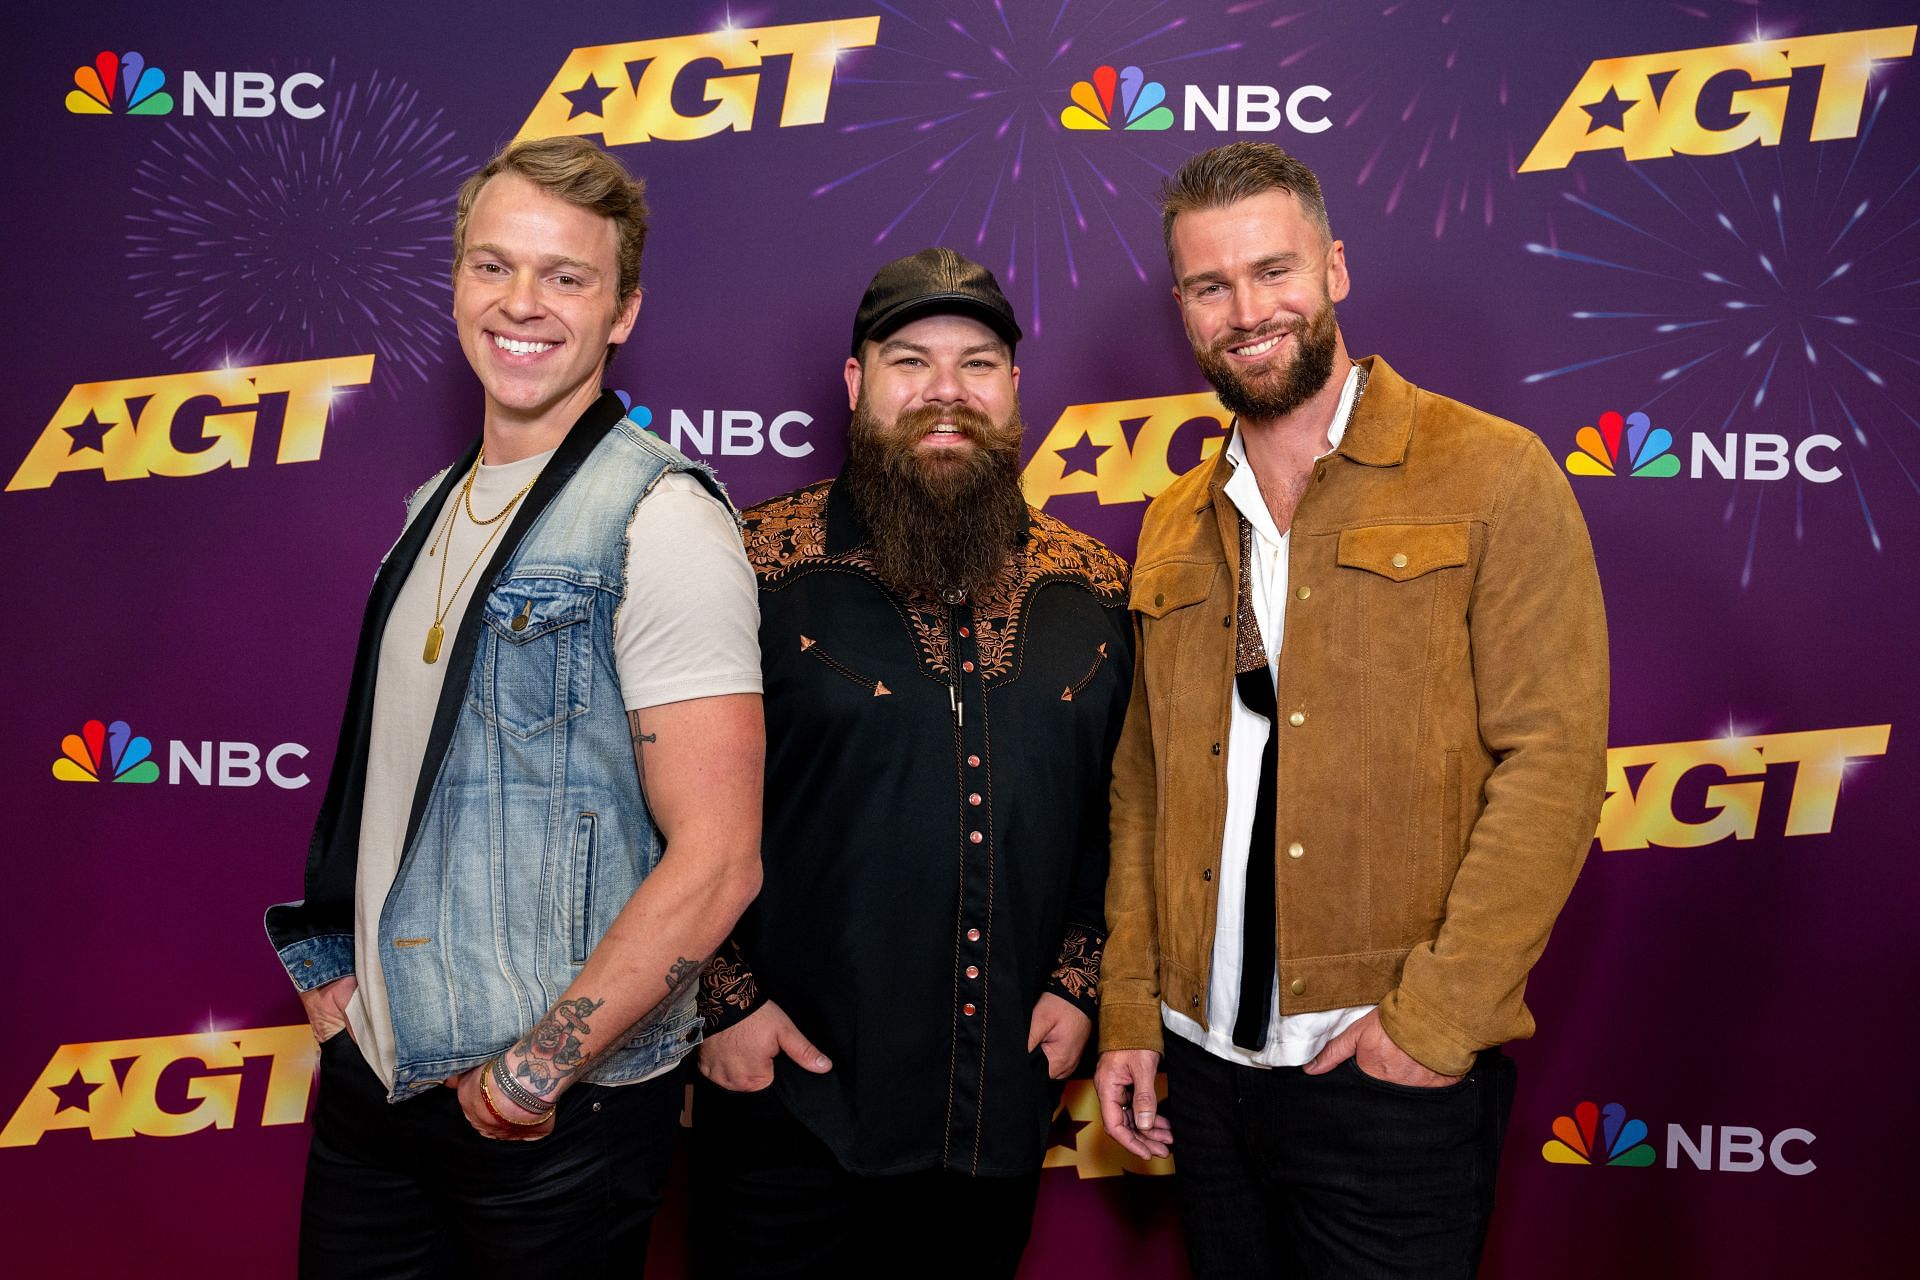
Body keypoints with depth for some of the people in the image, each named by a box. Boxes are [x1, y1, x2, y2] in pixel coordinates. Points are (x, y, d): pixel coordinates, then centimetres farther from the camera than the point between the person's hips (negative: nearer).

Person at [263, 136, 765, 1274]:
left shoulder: (660, 520, -17)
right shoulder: (437, 508, 8)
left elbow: (715, 861, -22)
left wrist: (532, 1072, -17)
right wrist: (332, 961, 7)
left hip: (554, 1112, -7)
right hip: (373, 1073, 7)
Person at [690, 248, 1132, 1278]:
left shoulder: (1091, 589, 4)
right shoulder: (762, 566, -8)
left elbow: (1114, 812, 10)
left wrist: (1078, 979, 4)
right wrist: (722, 998, -9)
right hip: (794, 1089, -3)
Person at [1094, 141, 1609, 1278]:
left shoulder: (1493, 477, -6)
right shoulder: (1175, 527, 10)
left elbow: (1553, 761, -12)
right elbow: (1145, 783, 10)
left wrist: (1436, 1019, -16)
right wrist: (1131, 1013, 6)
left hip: (1394, 1073, -5)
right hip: (1207, 1063, 5)